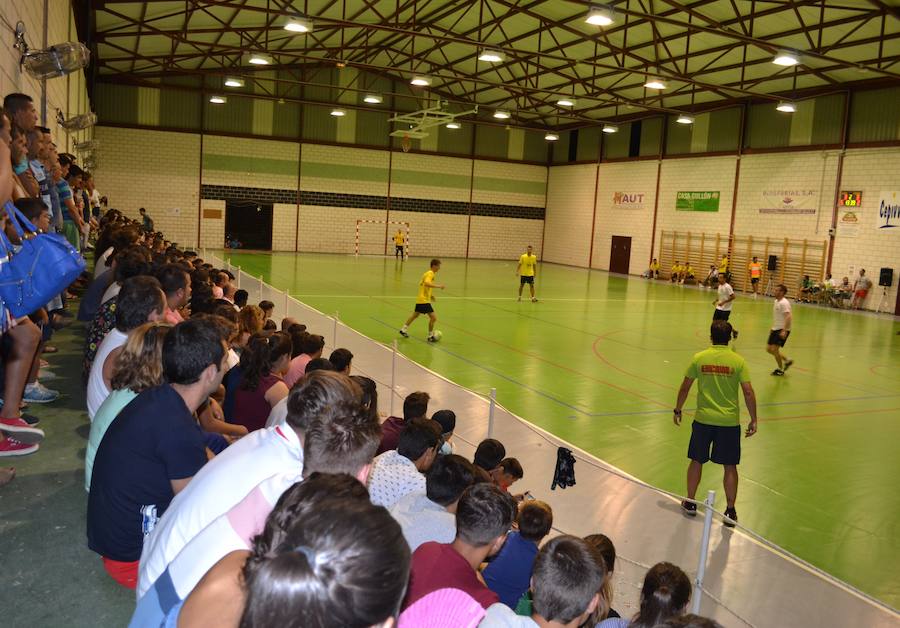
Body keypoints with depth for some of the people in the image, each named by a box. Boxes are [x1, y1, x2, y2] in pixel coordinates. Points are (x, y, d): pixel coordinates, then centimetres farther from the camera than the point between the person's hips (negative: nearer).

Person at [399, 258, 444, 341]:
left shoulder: (427, 273, 14)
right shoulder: (430, 274, -16)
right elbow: (427, 283, -35)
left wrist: (430, 295, 24)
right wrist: (438, 286, -33)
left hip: (420, 299, 11)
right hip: (424, 301, -11)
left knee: (415, 315, 25)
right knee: (433, 317, -9)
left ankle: (404, 329, 36)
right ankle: (430, 336, 1)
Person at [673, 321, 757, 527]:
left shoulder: (699, 358, -3)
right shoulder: (738, 361, -6)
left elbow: (685, 388, 1)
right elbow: (748, 392, -9)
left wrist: (678, 410, 13)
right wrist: (753, 420, -1)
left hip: (703, 419, 1)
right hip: (730, 421, -1)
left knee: (697, 461, 15)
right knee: (730, 466, 10)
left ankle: (690, 502, 25)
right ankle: (730, 511, 13)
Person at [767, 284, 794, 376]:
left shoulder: (784, 303, -18)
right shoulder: (776, 301, 12)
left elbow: (789, 317, -27)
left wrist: (784, 331, -33)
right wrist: (772, 328, 25)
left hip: (782, 330, -10)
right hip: (775, 329, 10)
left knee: (774, 349, -11)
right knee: (769, 349, 8)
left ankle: (781, 369, 6)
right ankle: (787, 361, 24)